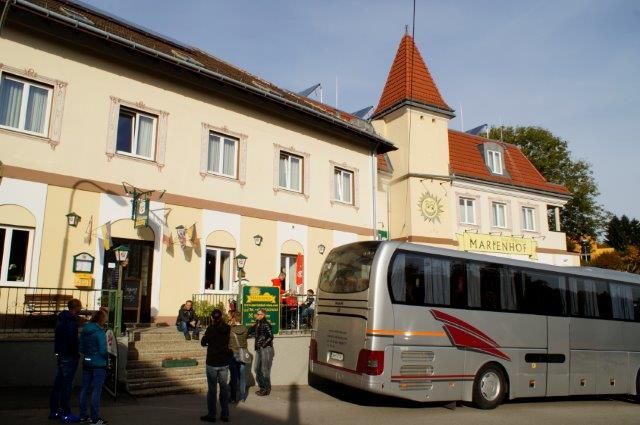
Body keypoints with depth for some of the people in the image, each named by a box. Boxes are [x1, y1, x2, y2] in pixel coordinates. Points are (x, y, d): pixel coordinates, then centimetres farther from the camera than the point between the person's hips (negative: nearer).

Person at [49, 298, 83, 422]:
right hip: (69, 356, -9)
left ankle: (54, 410, 25)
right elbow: (73, 340, -24)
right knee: (66, 385, -2)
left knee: (58, 383, 16)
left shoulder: (61, 318, 11)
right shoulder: (71, 321, -19)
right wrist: (76, 353, -11)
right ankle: (66, 414, 5)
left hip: (60, 355, 9)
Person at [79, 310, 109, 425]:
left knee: (85, 389, 14)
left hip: (86, 363, 7)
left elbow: (81, 348, 9)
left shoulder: (85, 331, 5)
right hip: (98, 365, -7)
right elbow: (103, 350, -18)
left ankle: (83, 416, 23)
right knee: (96, 391, 1)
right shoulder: (100, 332, -17)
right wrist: (107, 357, 0)